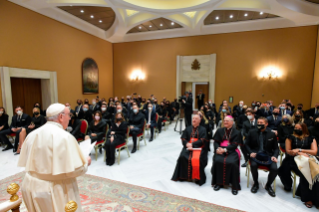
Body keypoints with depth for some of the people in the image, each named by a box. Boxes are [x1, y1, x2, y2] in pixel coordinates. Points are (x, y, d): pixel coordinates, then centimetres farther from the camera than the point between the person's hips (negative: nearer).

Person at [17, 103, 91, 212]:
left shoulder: (32, 135, -2)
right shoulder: (64, 137, -23)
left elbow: (27, 162, 6)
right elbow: (74, 170, -23)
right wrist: (86, 162, -5)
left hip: (31, 187, 7)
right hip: (55, 191, -7)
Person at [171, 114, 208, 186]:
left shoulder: (203, 129, 10)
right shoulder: (188, 128, 19)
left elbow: (202, 140, -3)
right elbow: (183, 138, 10)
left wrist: (192, 144, -15)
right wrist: (187, 144, -12)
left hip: (198, 147, -2)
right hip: (188, 146, 3)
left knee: (197, 159, -30)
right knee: (182, 157, -24)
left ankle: (196, 177, -15)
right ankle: (184, 176, -10)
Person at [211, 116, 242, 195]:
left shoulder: (236, 132, 6)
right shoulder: (220, 131, 14)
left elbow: (234, 145, -4)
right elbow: (216, 142, 9)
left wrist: (225, 149, -19)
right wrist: (217, 148, -13)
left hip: (232, 151, -2)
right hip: (220, 150, 2)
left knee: (232, 162, -31)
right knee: (217, 160, -27)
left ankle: (235, 186, -12)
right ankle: (218, 182, -10)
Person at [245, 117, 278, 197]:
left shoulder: (272, 134, 7)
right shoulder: (252, 132, 5)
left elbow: (276, 148, 12)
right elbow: (247, 144, 8)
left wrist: (274, 156, -8)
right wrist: (251, 152, -10)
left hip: (268, 156, 1)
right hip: (255, 154, -1)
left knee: (274, 169, -25)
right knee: (253, 165, -31)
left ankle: (268, 185, 9)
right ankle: (256, 183, 2)